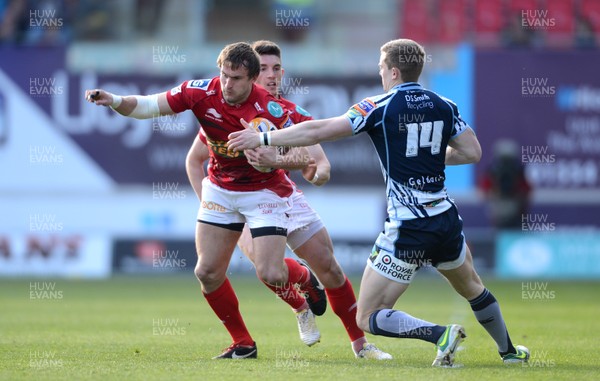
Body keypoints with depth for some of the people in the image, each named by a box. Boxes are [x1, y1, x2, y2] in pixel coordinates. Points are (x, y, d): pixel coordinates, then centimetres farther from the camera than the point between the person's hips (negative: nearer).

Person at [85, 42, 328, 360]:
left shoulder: (270, 109, -23)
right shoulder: (202, 92, -15)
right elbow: (149, 106, -15)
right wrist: (115, 101, -32)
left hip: (264, 190, -4)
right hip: (220, 189, 4)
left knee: (271, 274, -15)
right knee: (207, 271, -4)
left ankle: (305, 278, 24)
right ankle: (243, 344, 13)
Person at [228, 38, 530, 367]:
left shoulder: (380, 107, -8)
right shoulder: (443, 106, 5)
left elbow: (319, 131, -10)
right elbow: (472, 152, 8)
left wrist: (263, 138, -2)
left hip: (406, 230, -6)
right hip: (446, 222, 6)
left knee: (368, 318, -1)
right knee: (472, 288, 34)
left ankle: (440, 334, -17)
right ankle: (508, 350, 44)